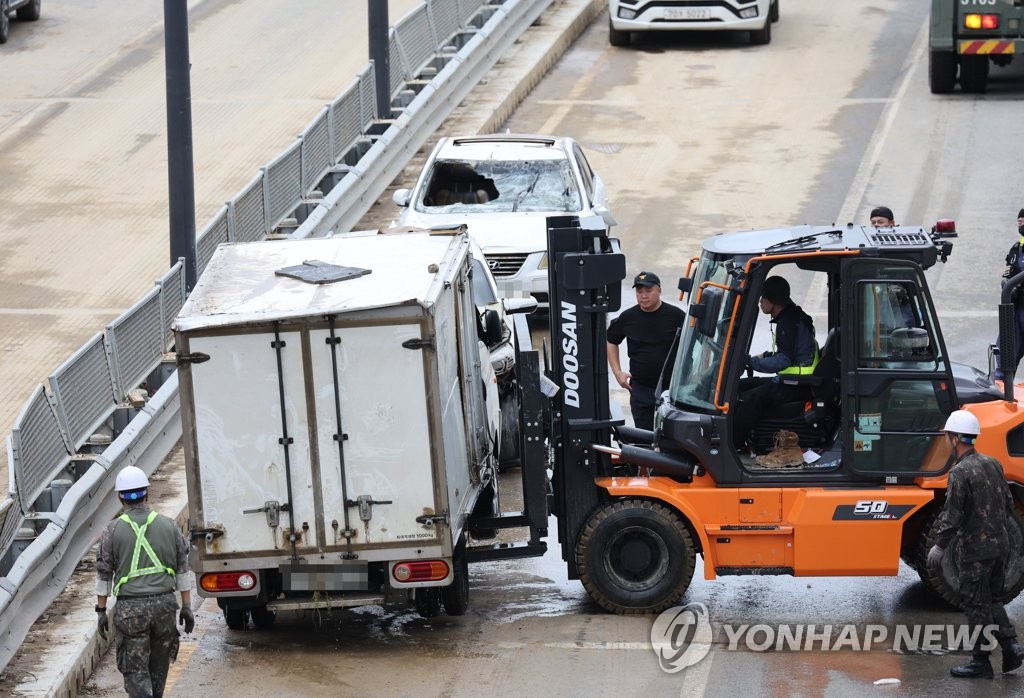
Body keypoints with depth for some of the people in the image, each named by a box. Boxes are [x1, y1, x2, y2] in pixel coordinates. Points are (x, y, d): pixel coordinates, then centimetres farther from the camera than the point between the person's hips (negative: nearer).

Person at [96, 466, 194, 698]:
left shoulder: (113, 530, -4)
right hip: (164, 604, 3)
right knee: (159, 662, 19)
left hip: (130, 609, -3)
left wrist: (102, 611, 8)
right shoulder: (167, 526, 3)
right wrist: (186, 607, 12)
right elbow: (183, 570, 6)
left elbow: (104, 574, 0)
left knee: (135, 669, 0)